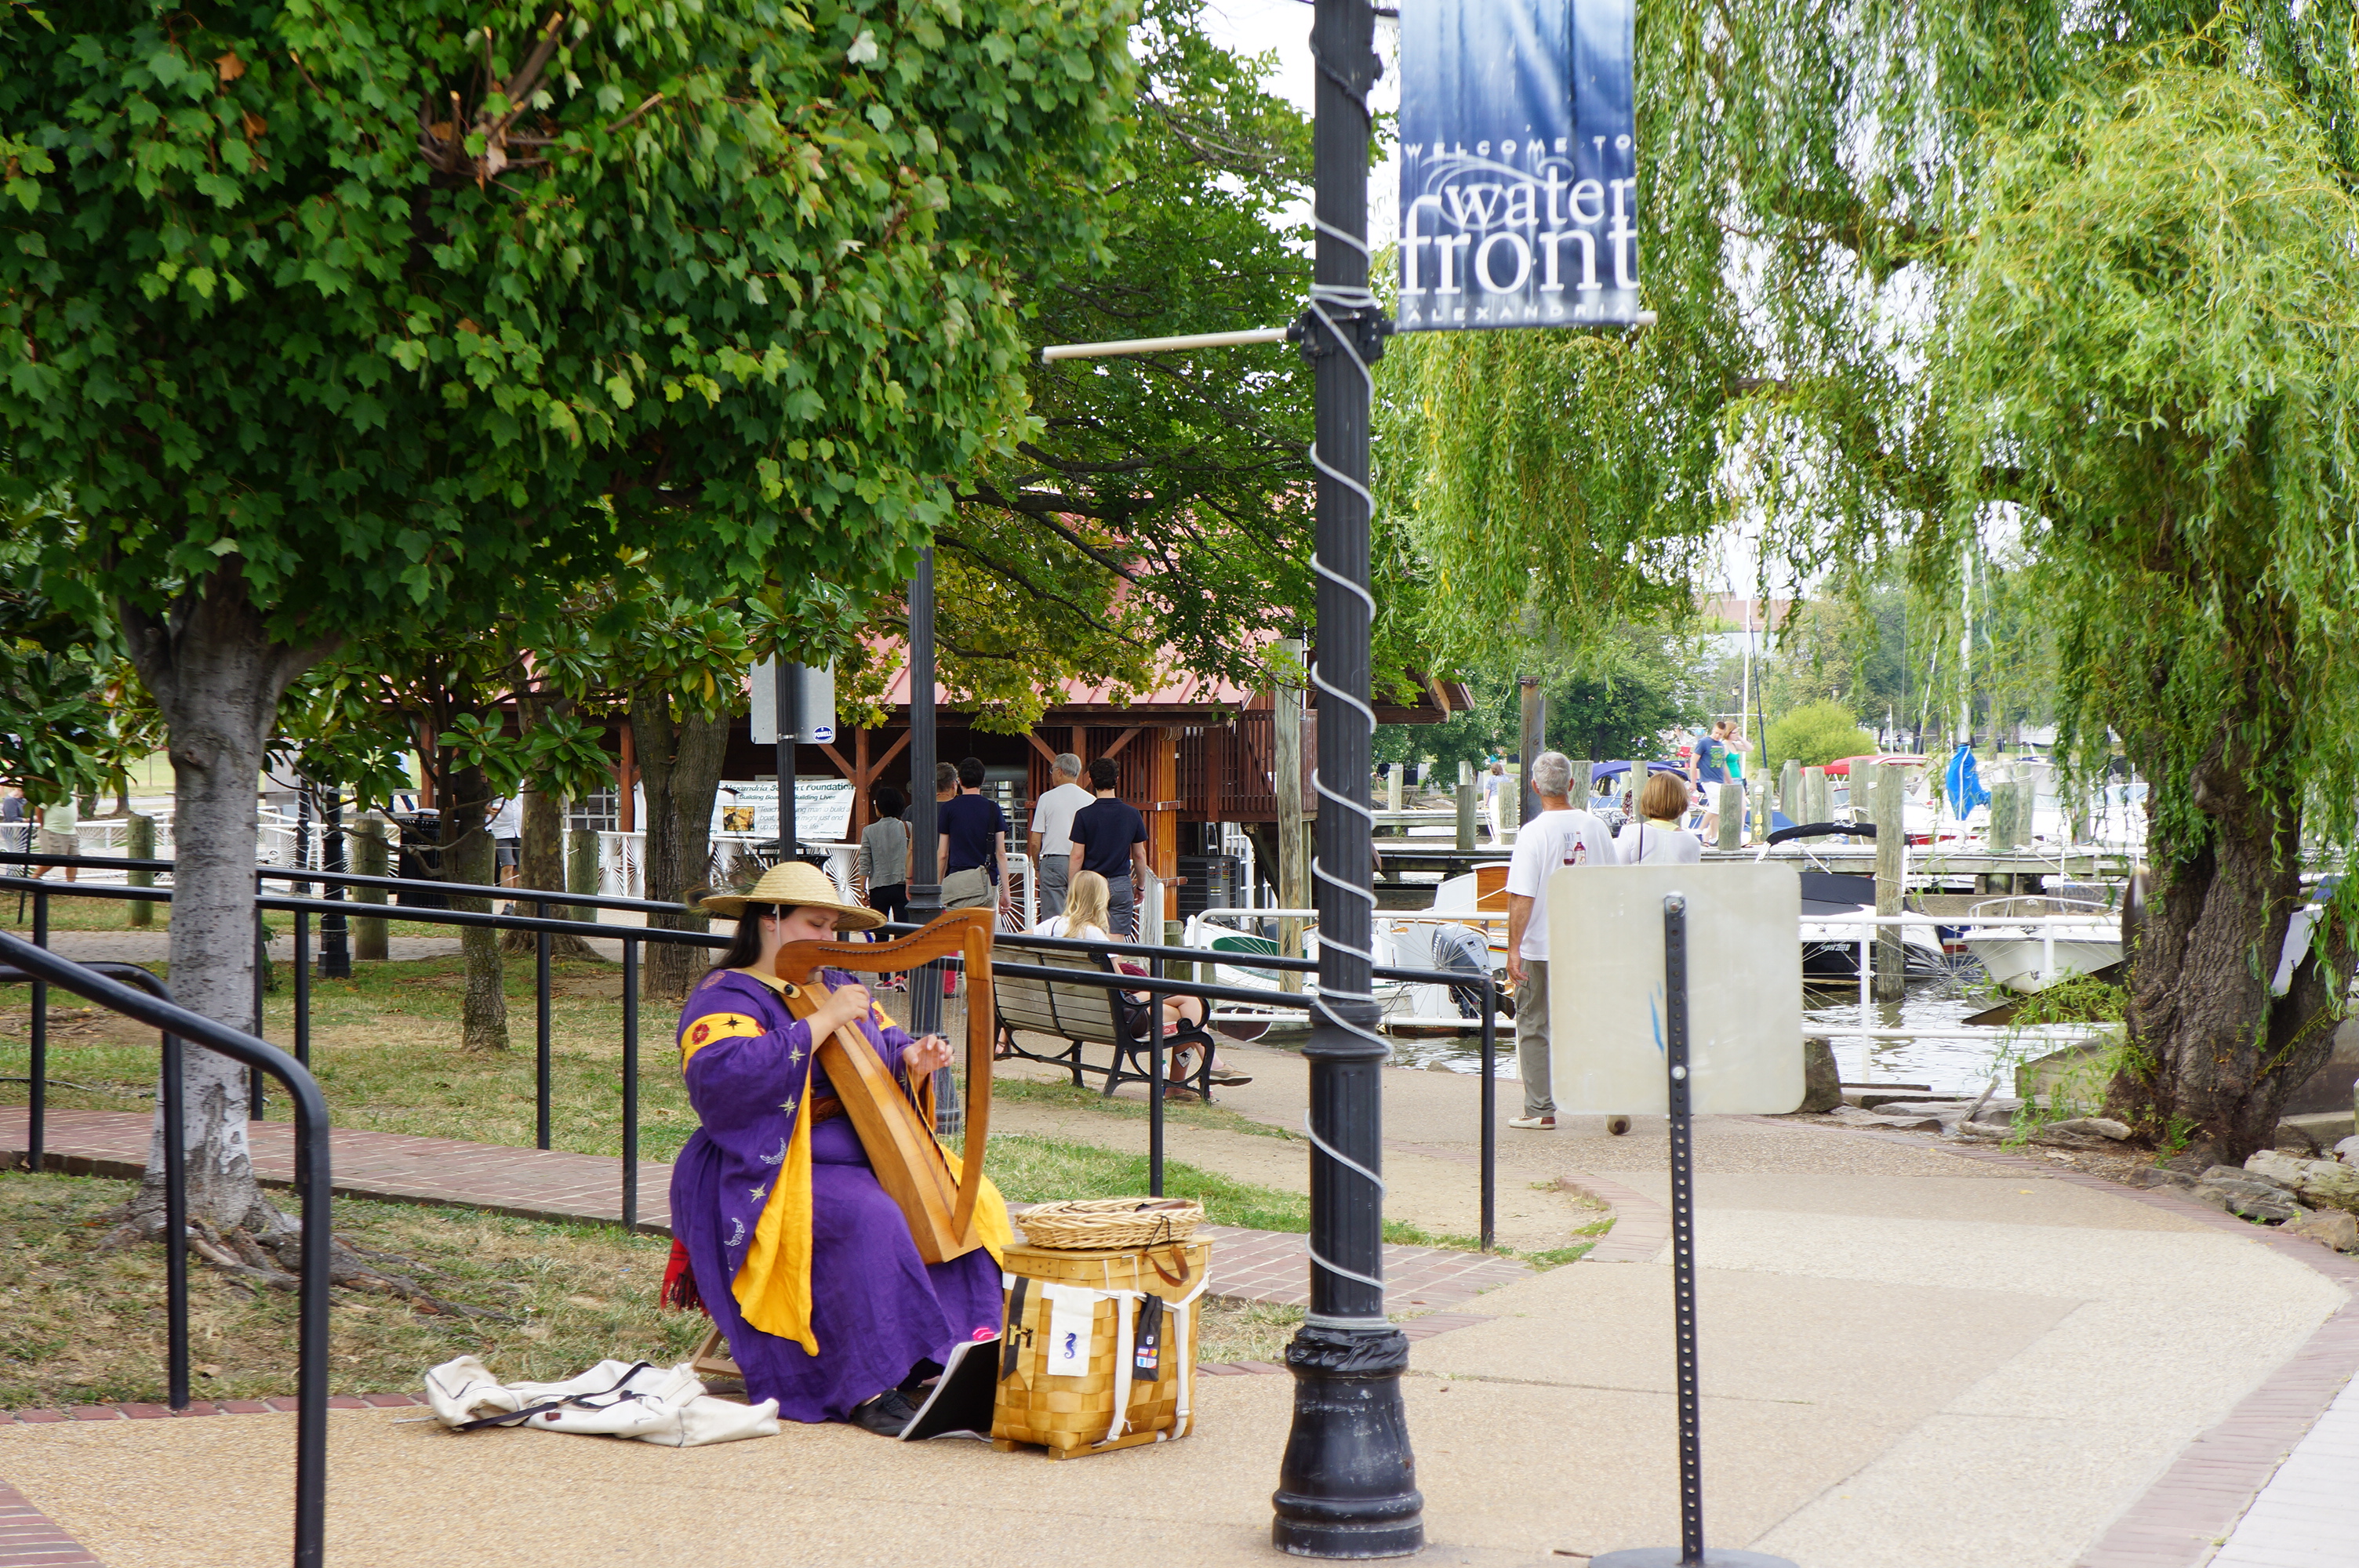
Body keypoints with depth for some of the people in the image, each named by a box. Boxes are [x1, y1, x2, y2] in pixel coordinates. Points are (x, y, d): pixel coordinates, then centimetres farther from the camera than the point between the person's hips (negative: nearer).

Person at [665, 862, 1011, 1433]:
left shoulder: (836, 986, 20)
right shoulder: (724, 997, -3)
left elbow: (885, 1046, 25)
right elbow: (722, 1077, -23)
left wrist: (912, 1061, -1)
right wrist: (820, 1023, -22)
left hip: (870, 1158, 8)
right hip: (778, 1173, -8)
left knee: (965, 1205, -13)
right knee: (869, 1219, -34)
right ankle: (870, 1390, -34)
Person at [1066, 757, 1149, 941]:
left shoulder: (1084, 815, -7)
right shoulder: (1132, 814, 1)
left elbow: (1077, 856, -6)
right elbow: (1139, 855, 8)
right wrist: (1140, 885, 20)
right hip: (1121, 884, 2)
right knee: (1118, 939, 0)